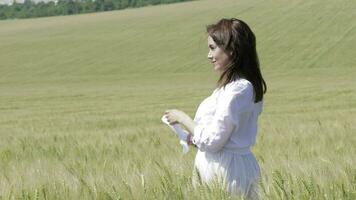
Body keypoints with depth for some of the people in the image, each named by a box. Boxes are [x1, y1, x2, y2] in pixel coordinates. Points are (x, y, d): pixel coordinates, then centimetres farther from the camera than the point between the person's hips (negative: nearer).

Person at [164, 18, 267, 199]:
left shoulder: (237, 89, -18)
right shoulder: (249, 86, 12)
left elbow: (211, 142, -18)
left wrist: (183, 118, -6)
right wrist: (195, 138, 11)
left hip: (225, 173, -9)